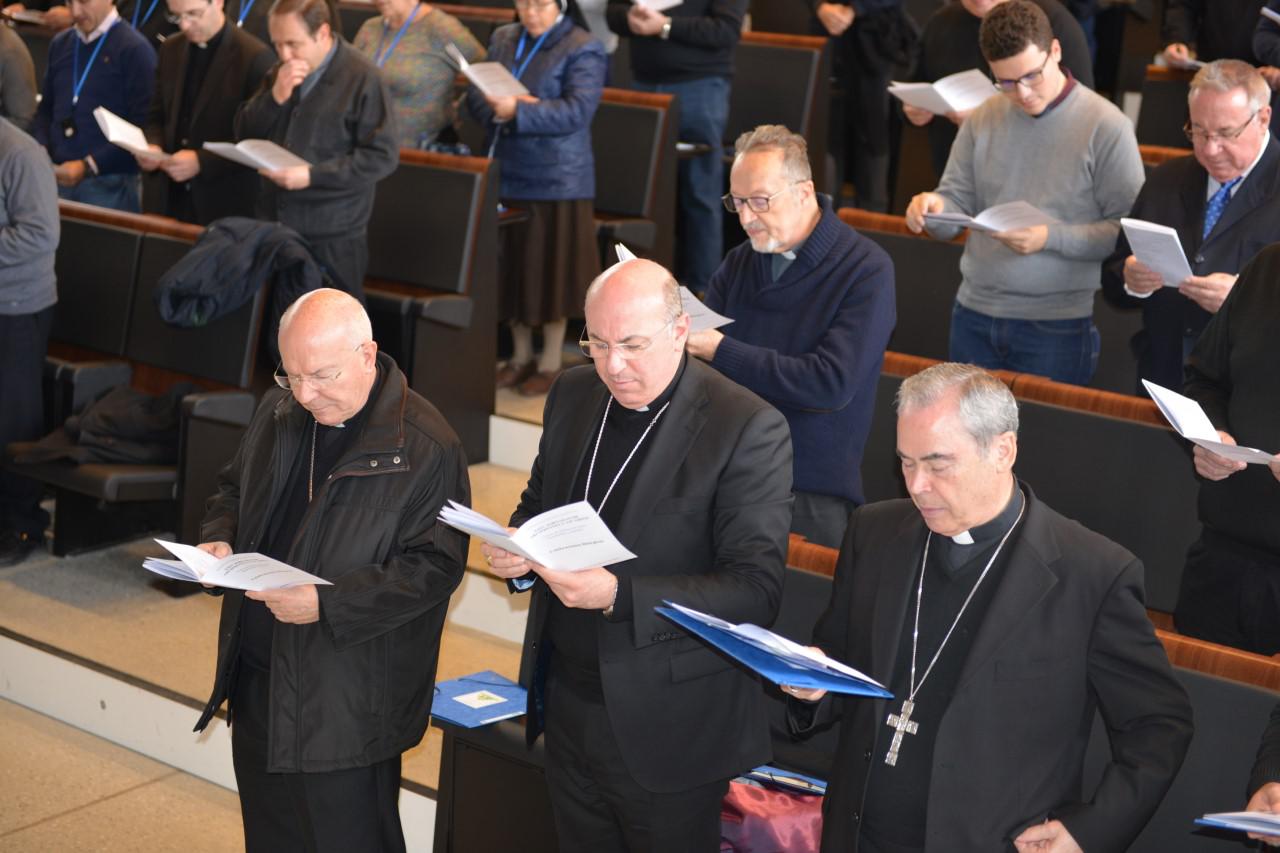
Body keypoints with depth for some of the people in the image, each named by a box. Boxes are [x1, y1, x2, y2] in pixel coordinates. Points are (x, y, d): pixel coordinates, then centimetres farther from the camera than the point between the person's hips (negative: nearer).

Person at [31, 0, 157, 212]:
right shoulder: (60, 44, 13)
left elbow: (142, 126, -12)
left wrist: (88, 166, -16)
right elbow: (46, 109, 18)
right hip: (58, 177, 5)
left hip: (109, 184, -5)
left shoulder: (134, 49, -7)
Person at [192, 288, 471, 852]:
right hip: (256, 675, 7)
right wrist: (219, 539, -2)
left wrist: (328, 604, -27)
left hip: (348, 700, -7)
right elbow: (234, 489, 21)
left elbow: (435, 566, -19)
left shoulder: (425, 447, -17)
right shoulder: (278, 413, 5)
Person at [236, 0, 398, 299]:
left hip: (332, 235, -6)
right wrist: (276, 97, -10)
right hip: (274, 224, 6)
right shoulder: (279, 73, 10)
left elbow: (382, 156, -15)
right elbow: (244, 134, 8)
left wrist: (313, 176, -21)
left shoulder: (361, 77, -11)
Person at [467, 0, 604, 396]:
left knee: (551, 271, 3)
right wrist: (497, 107, -18)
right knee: (512, 267, 11)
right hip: (505, 174, 5)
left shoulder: (583, 50, -8)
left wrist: (519, 110, -30)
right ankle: (520, 357, 25)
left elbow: (577, 111, -20)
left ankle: (551, 363, 16)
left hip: (557, 179, -5)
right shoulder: (503, 39, 10)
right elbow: (476, 94, 5)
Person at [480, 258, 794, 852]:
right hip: (567, 707, 6)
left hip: (663, 733, -6)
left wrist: (619, 597, -32)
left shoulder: (749, 429, -17)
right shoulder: (573, 394, 3)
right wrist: (515, 551, -7)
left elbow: (756, 590, -21)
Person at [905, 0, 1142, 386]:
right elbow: (957, 204, 8)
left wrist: (1050, 238, -23)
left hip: (1059, 325, -4)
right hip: (973, 316, 5)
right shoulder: (981, 120, 6)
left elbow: (1130, 232, -11)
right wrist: (934, 207, -15)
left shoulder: (1106, 126, -9)